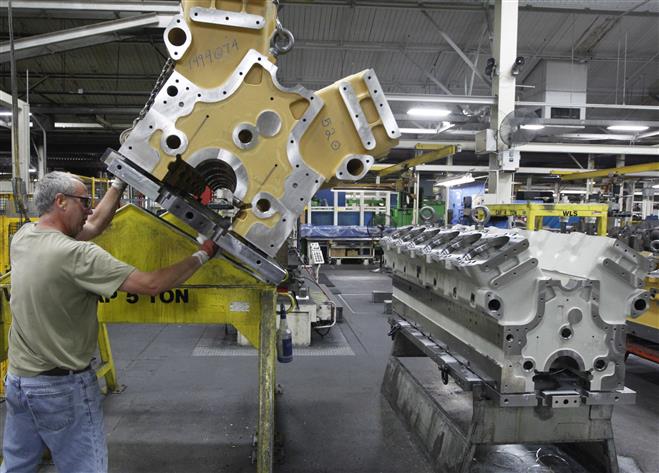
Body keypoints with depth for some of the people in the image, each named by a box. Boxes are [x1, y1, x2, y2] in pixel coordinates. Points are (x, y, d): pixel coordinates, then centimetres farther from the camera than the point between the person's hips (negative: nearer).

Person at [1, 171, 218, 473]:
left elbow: (94, 225, 12)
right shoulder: (76, 255, -24)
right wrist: (202, 255, -12)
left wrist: (120, 183, 18)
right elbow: (152, 285, -24)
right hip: (63, 386, -8)